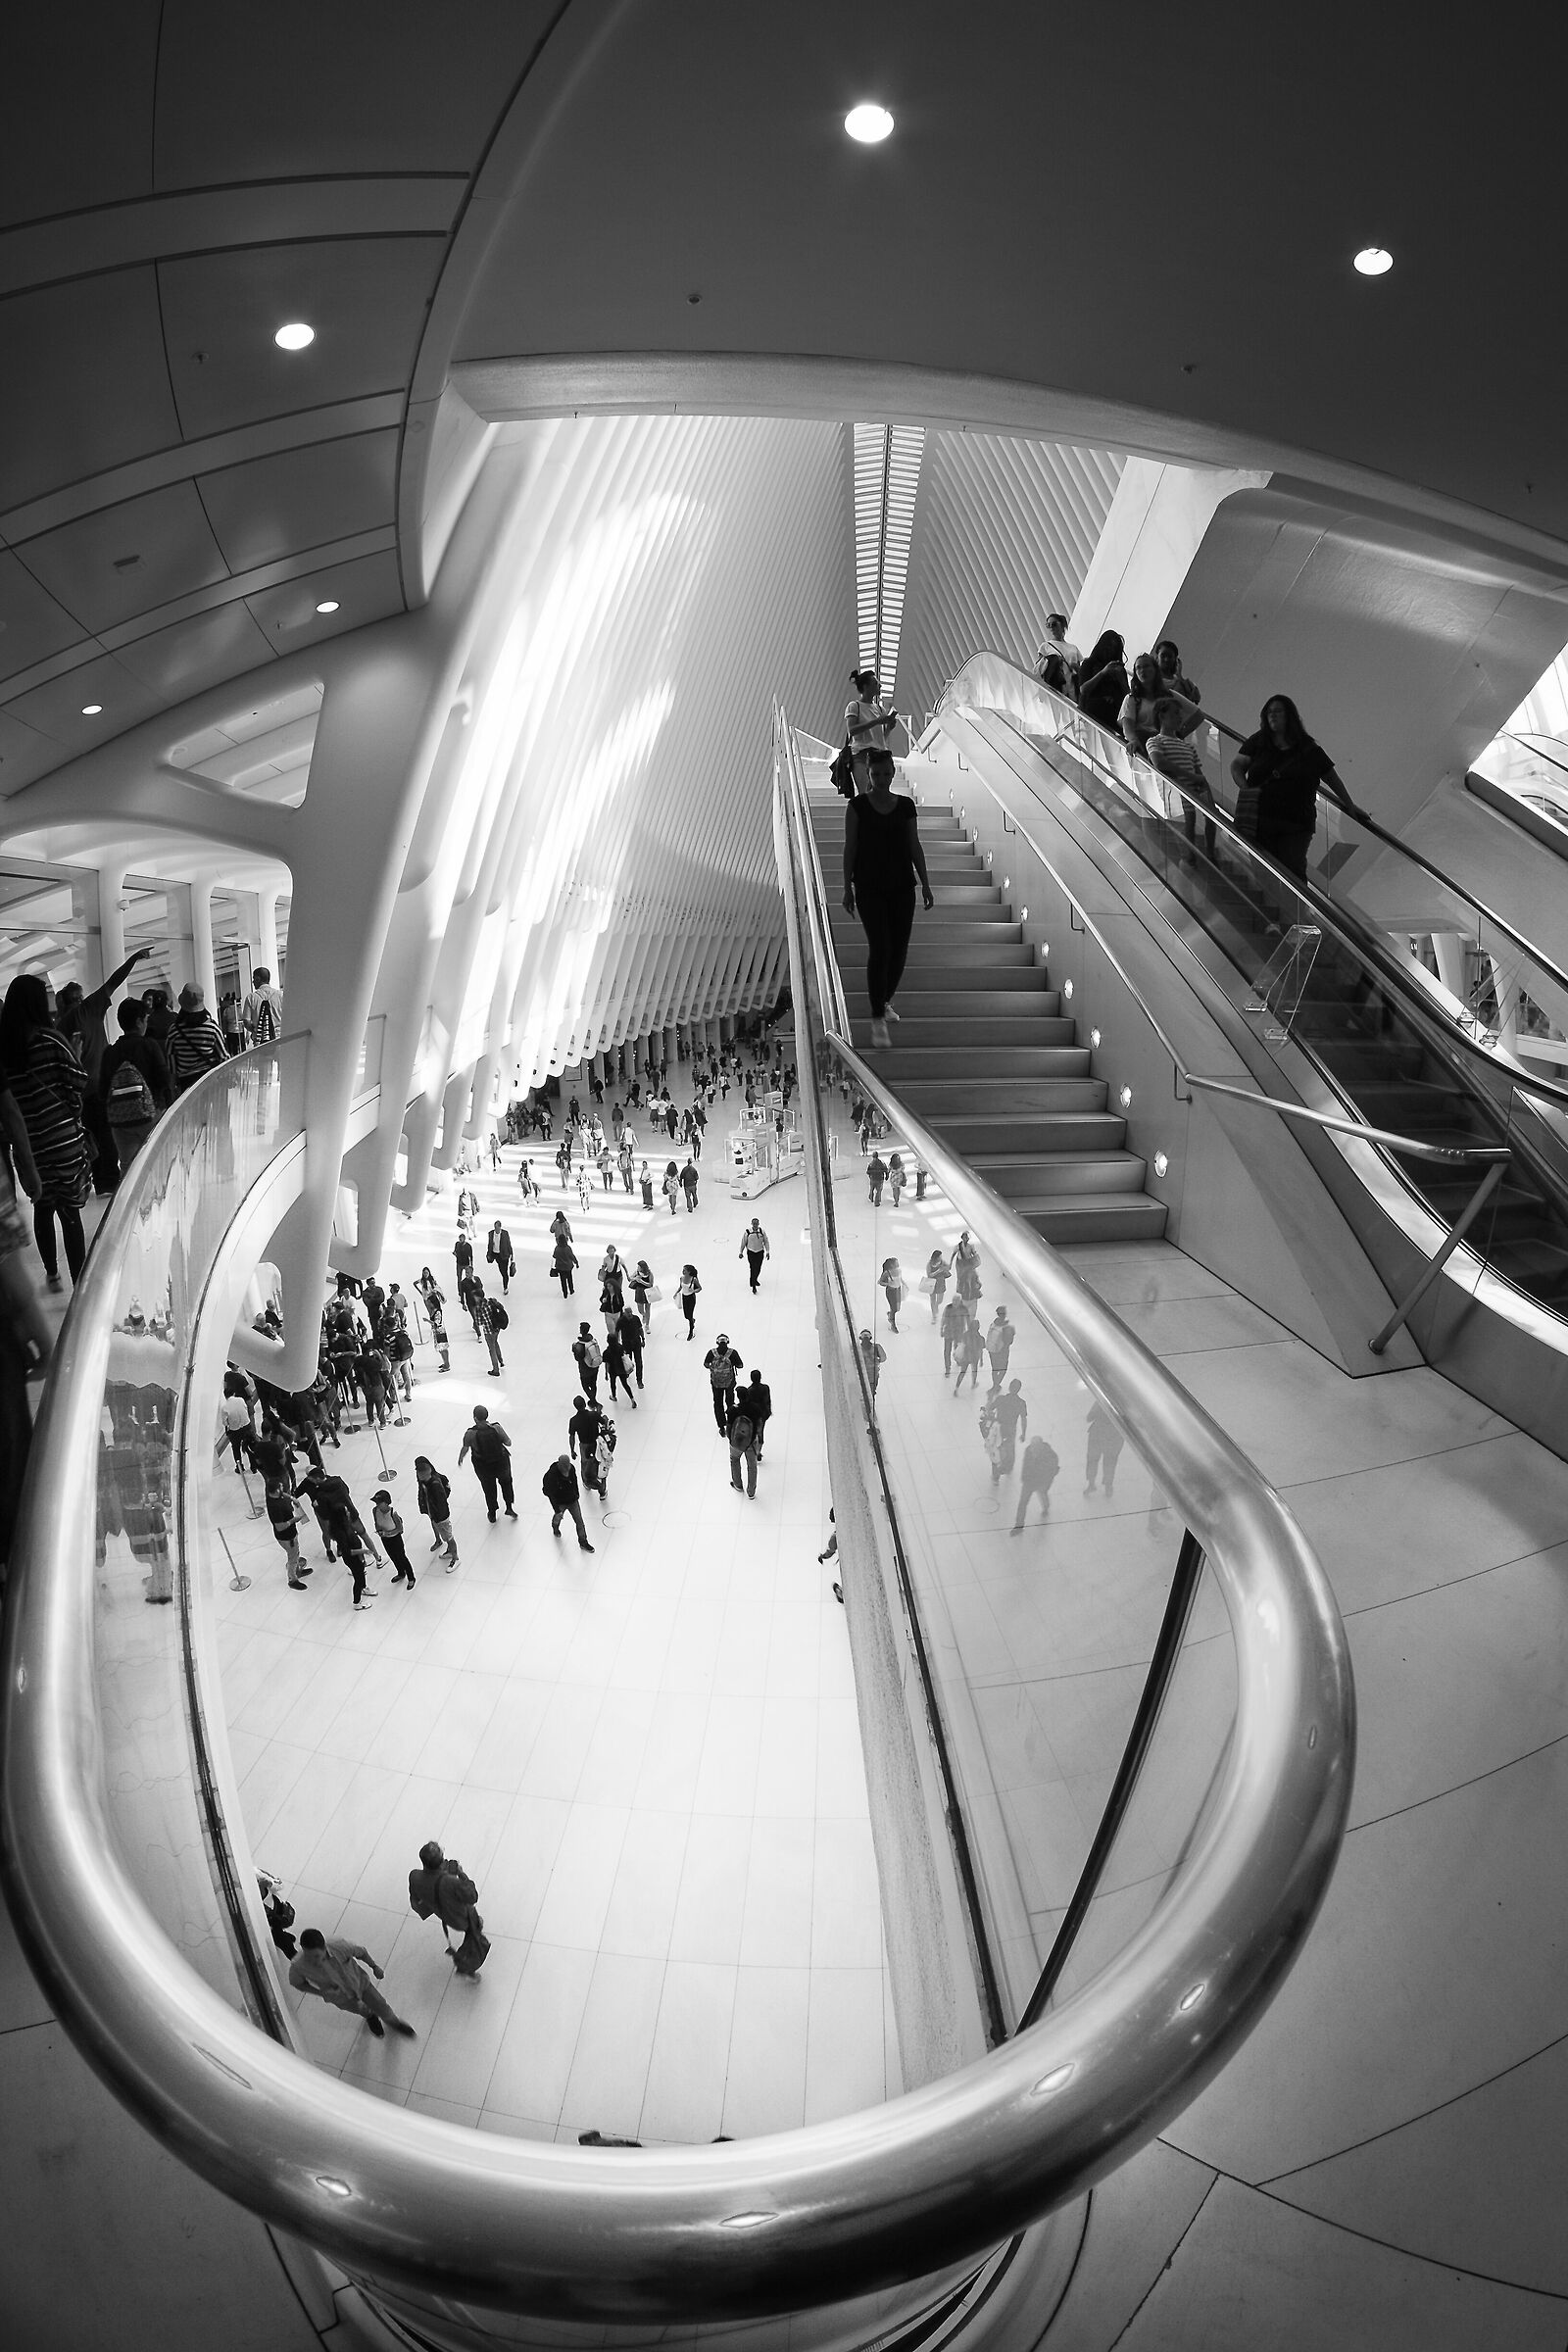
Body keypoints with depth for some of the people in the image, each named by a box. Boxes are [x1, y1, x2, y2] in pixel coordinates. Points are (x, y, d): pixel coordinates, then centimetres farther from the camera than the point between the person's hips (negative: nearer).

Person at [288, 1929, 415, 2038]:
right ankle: (370, 2016, 68)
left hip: (359, 1982, -1)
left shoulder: (340, 1945, -39)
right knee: (359, 2009, 30)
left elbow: (360, 1952, -17)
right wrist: (320, 1992, -25)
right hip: (340, 1996, 1)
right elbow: (296, 1983, -13)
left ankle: (393, 2022, 53)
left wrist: (374, 1967, -2)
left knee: (382, 2008, 17)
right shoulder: (298, 1965, -38)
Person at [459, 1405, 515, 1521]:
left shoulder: (470, 1433, -25)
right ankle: (509, 1508, 30)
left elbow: (465, 1449, -14)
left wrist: (460, 1459, 7)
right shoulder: (496, 1428, -23)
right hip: (501, 1462, 0)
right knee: (506, 1482, 32)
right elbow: (508, 1443, -14)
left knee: (489, 1489, 25)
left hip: (483, 1467, 0)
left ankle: (492, 1516, 43)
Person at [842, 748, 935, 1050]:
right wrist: (847, 888, -4)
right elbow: (849, 847, 0)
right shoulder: (858, 805, 0)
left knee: (899, 950, 4)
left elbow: (915, 846, 10)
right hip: (869, 888, -3)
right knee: (879, 948, -13)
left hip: (902, 886, 3)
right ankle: (878, 1019, -11)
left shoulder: (906, 805, 8)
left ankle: (885, 1001, 29)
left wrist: (926, 884, 6)